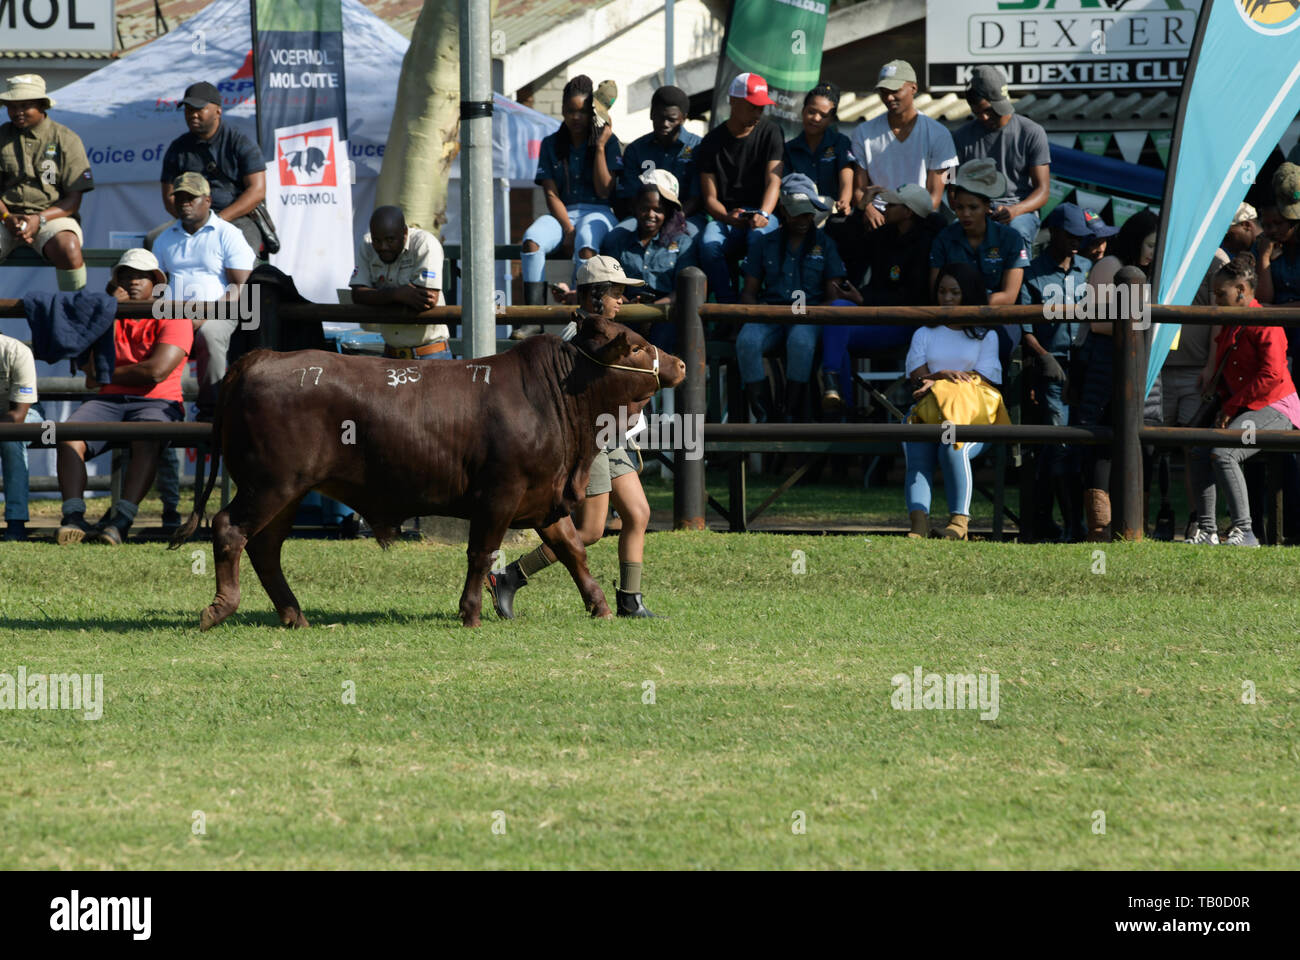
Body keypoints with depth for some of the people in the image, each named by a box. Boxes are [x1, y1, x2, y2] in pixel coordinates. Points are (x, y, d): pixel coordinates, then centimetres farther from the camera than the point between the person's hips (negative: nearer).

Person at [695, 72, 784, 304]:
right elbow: (710, 198, 3)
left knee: (759, 236, -37)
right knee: (708, 244, -33)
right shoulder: (712, 142, 7)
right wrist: (728, 218, -21)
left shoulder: (769, 133, 6)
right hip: (726, 217, 1)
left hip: (763, 213, -1)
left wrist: (762, 215, -25)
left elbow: (773, 180, -4)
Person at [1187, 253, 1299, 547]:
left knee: (1223, 453, -28)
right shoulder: (1229, 326, 16)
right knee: (1199, 452, -7)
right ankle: (1207, 530, -5)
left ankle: (1244, 531, -28)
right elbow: (1223, 372, 26)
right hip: (1244, 409, 9)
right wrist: (1225, 405, 6)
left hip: (1275, 409, -9)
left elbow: (1271, 376, -21)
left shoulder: (1265, 324, -13)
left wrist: (1231, 407, -16)